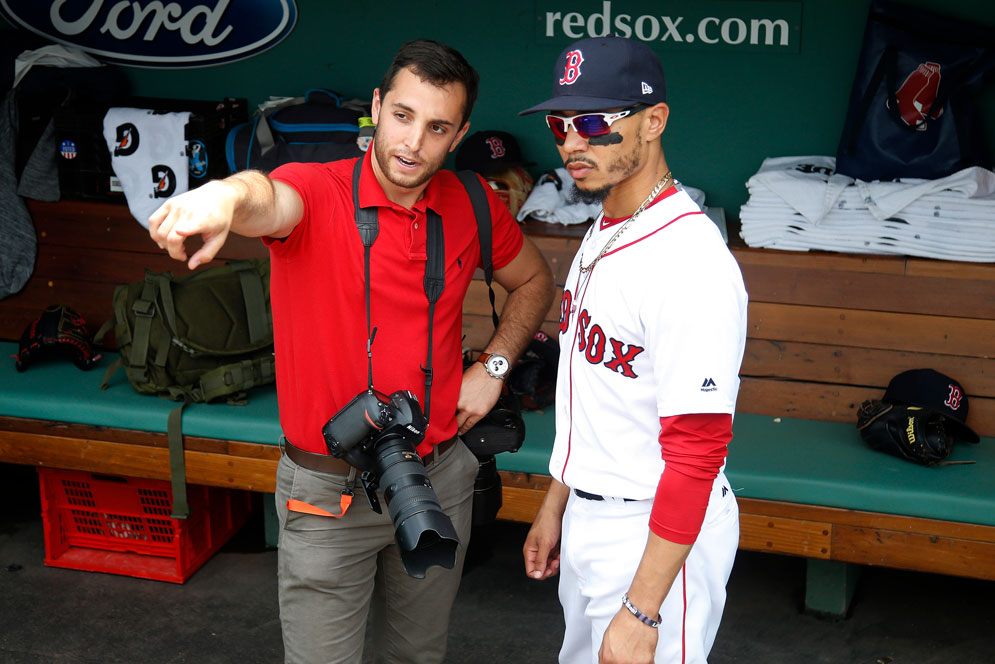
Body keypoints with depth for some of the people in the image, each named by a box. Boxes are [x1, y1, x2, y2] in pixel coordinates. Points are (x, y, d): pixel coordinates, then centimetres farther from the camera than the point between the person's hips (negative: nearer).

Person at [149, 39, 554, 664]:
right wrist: (228, 193, -64)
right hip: (329, 492, -4)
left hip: (440, 477, 4)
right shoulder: (317, 192, -15)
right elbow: (270, 200, -40)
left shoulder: (472, 207, -1)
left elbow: (534, 280, 17)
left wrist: (494, 366, 3)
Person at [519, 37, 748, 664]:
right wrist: (556, 505, 19)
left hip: (658, 536, -9)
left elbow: (697, 451, -26)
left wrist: (641, 612, -25)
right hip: (588, 518, 9)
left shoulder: (692, 262, -25)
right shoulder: (603, 234, 7)